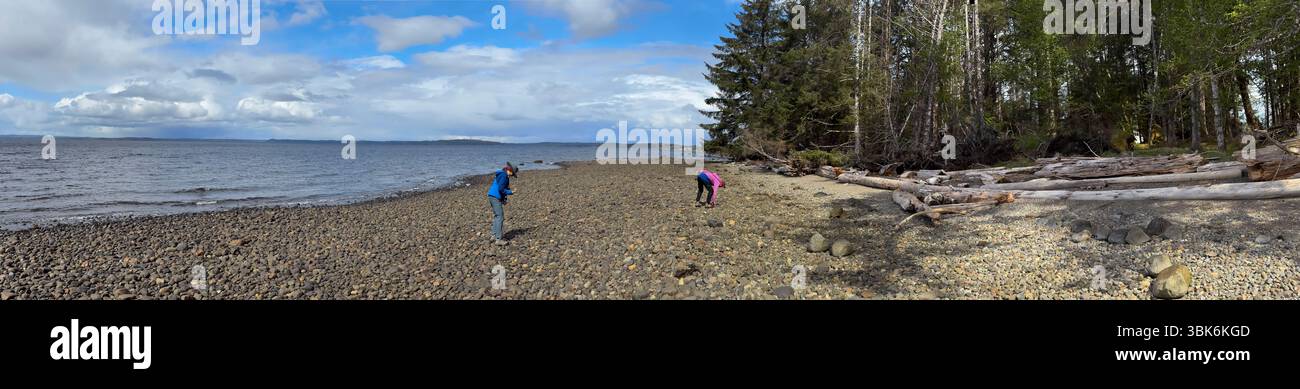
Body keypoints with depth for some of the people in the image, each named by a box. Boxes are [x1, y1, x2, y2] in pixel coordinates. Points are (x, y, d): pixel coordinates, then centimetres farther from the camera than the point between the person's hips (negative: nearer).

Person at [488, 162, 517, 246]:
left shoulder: (501, 174, 16)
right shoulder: (504, 176, -15)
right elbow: (501, 189, -20)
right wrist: (511, 192, -10)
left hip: (491, 196, 11)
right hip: (496, 197, -11)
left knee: (496, 216, 18)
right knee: (500, 217, -9)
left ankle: (494, 236, 22)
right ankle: (498, 239, -10)